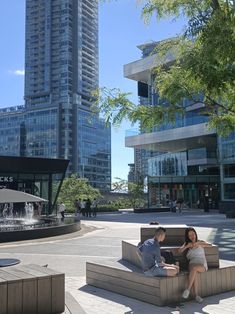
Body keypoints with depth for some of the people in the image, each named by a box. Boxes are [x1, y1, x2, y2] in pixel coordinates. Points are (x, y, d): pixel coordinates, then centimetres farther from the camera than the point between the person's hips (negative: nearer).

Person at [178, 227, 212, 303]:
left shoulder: (201, 242, 10)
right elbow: (180, 250, 3)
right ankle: (196, 295, -36)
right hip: (192, 264, 2)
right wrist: (187, 246, -14)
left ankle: (188, 289, -34)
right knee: (194, 272, -34)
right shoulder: (187, 243, 18)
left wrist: (198, 243, -25)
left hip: (202, 265, -2)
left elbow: (210, 245, -11)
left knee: (194, 268, -36)